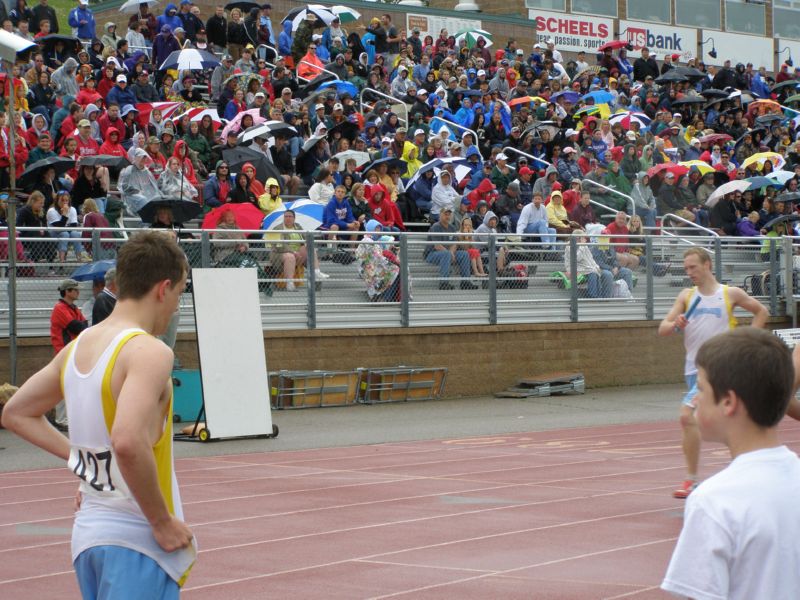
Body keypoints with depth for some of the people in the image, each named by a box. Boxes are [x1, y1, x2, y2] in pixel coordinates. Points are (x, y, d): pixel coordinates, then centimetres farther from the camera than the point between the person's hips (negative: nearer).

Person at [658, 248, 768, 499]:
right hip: (694, 368, 5)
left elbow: (761, 311, 14)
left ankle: (691, 480, -12)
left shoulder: (731, 294, 0)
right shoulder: (686, 296, 8)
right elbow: (662, 329, 3)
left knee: (688, 416, -19)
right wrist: (675, 324, -20)